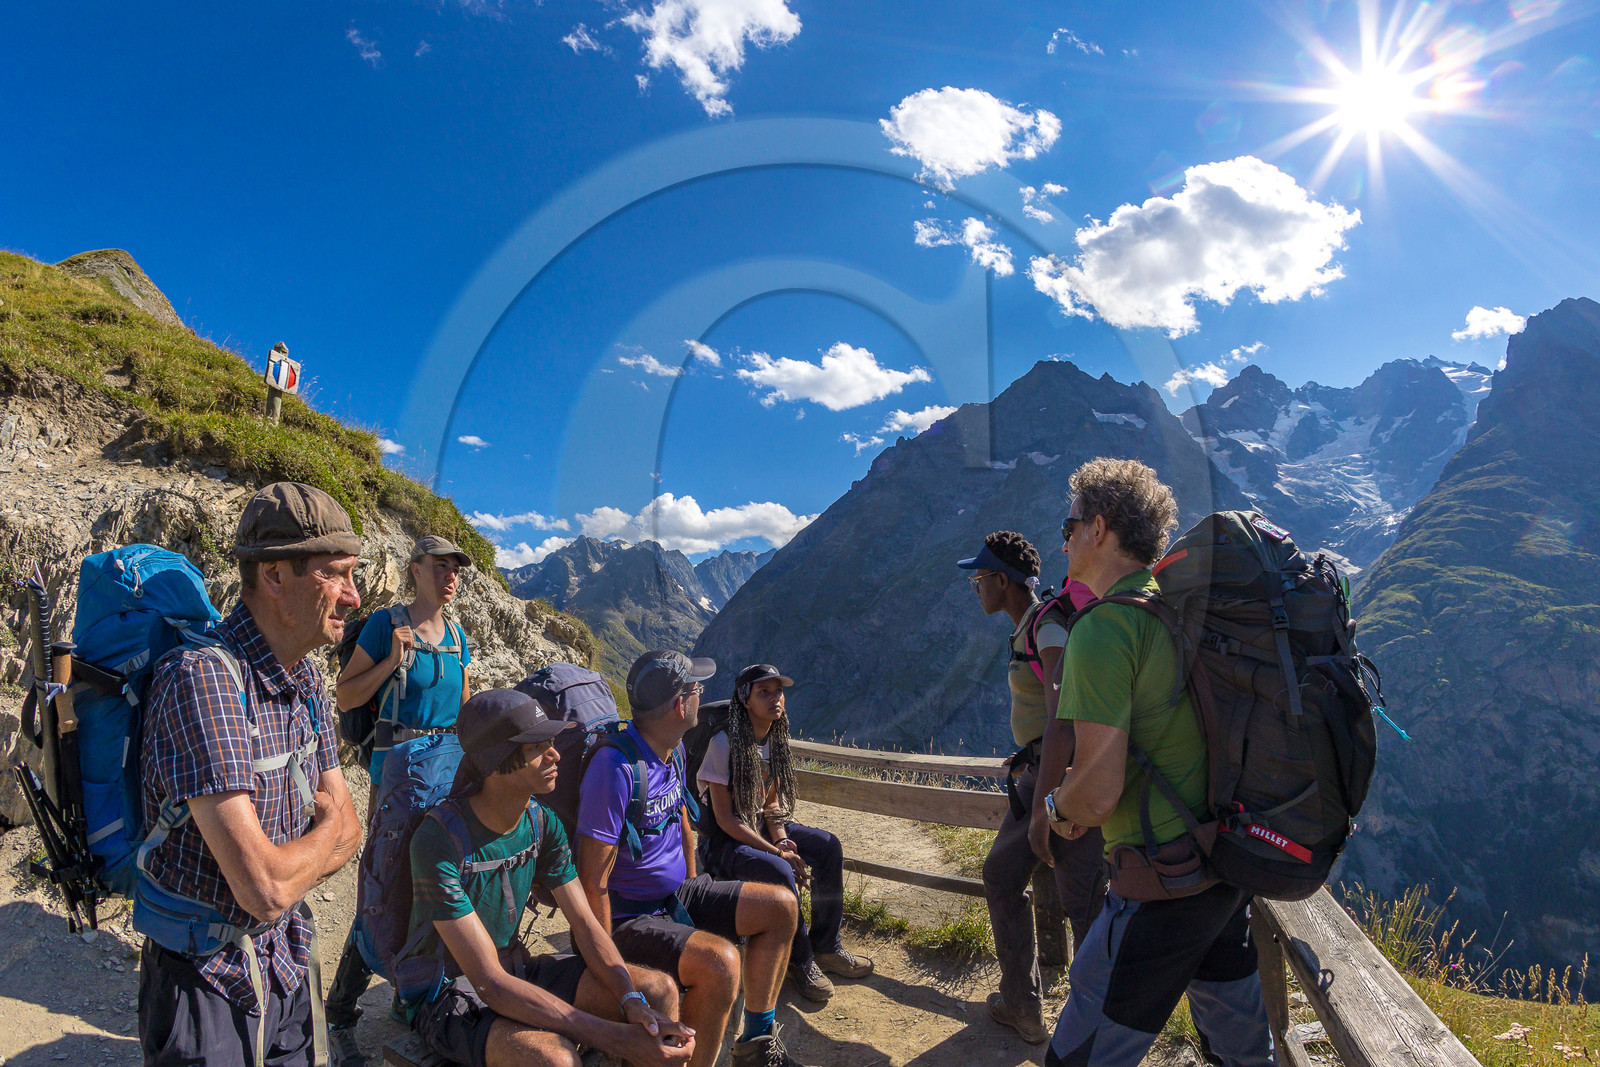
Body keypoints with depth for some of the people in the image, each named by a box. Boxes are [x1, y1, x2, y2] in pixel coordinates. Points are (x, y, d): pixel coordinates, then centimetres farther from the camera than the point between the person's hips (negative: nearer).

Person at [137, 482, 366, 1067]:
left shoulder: (305, 676, 0)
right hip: (209, 987, -7)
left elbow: (347, 827, 5)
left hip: (290, 967, 7)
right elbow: (266, 889, -30)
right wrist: (326, 835, -10)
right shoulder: (201, 678, -27)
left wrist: (281, 865, -15)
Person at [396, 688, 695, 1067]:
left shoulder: (543, 823, -5)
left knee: (659, 990, -7)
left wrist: (632, 1002, -21)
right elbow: (490, 984, -30)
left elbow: (586, 924, -2)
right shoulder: (440, 839, -27)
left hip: (516, 971, 7)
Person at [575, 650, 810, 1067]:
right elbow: (594, 882, -25)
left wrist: (693, 888, 20)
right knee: (719, 960, -32)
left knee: (782, 906, 4)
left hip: (675, 895, 9)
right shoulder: (616, 767, -27)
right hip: (627, 917, -9)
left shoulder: (674, 752, 3)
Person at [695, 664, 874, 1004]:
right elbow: (725, 818, -21)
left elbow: (772, 803, 7)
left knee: (828, 846, -9)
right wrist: (778, 852, -22)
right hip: (724, 840, -7)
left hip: (760, 828, 7)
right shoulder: (725, 743, -22)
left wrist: (782, 840, -13)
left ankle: (826, 946, 4)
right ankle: (801, 960, -8)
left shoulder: (774, 739, 1)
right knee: (779, 872, -31)